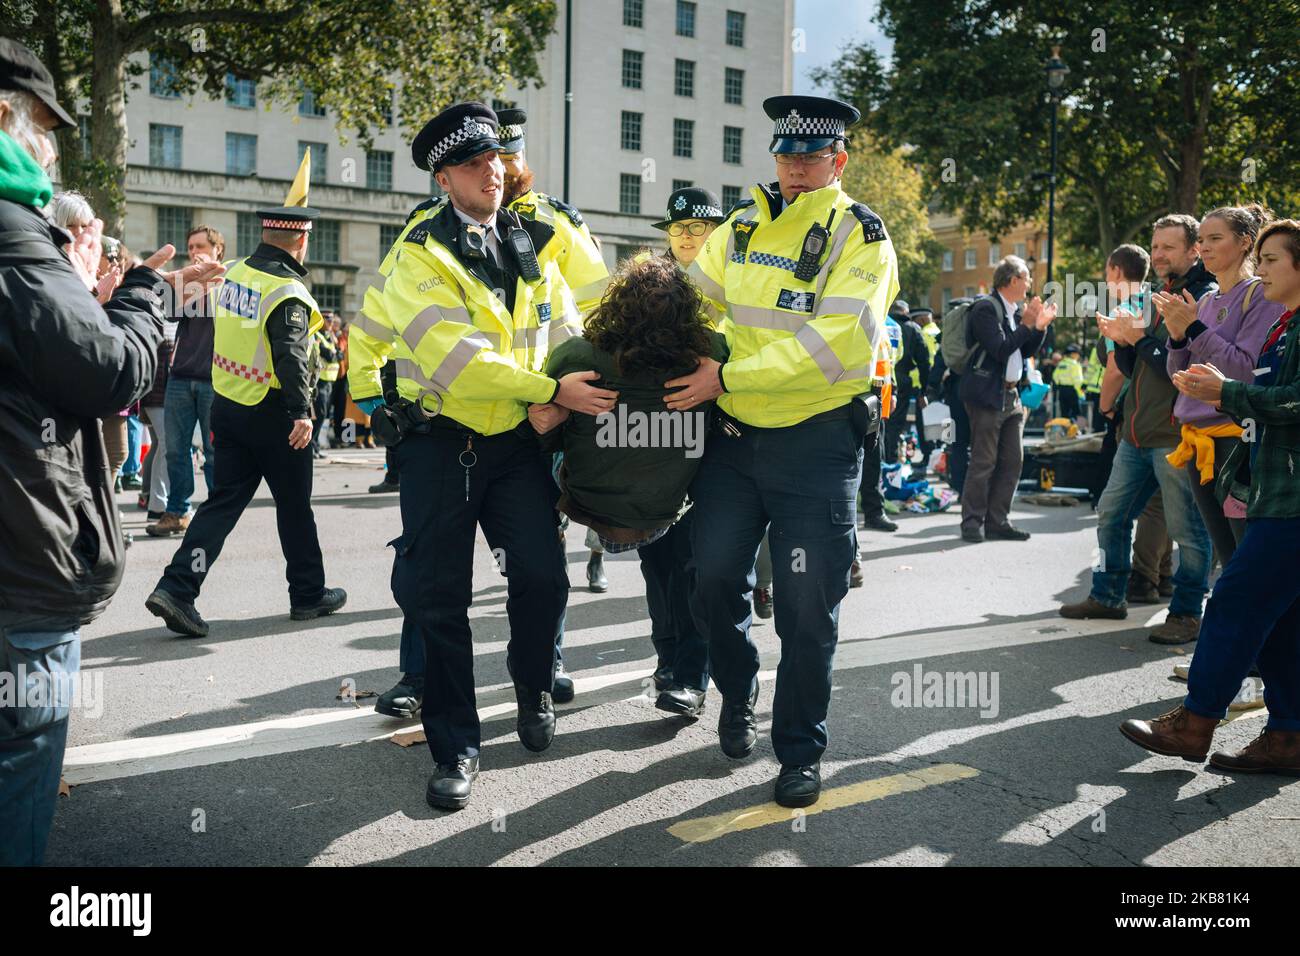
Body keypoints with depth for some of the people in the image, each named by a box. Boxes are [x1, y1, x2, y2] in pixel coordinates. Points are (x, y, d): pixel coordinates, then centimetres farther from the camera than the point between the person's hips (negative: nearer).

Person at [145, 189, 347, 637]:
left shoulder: (235, 273, 5)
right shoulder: (287, 291, -18)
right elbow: (292, 357, -27)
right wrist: (302, 412, -27)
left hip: (227, 405, 7)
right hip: (272, 414, -7)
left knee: (223, 500, 10)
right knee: (294, 504, 8)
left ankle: (176, 588, 0)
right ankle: (309, 594, 21)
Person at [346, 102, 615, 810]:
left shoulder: (533, 246, 9)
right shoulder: (420, 255, -8)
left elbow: (567, 333, 9)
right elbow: (457, 359, -19)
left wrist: (572, 393, -12)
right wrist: (553, 391, -20)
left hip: (515, 440, 3)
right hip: (439, 441, -3)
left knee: (542, 576, -9)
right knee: (437, 595, 0)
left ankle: (532, 686, 23)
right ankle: (455, 747, 16)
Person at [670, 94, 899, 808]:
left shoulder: (861, 235, -5)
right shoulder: (742, 227, 12)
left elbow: (837, 343, -18)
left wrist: (729, 377, -20)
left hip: (818, 441, -4)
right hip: (735, 434, 4)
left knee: (807, 606, 1)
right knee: (714, 576, 3)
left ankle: (800, 751, 20)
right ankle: (737, 693, 34)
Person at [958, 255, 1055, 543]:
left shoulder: (1016, 310, 16)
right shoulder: (986, 308, -11)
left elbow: (1026, 351, 18)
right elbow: (1000, 349, -20)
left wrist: (1040, 326, 5)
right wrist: (1026, 325, -14)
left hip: (1012, 396, 9)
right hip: (988, 396, -9)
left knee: (1012, 461, 7)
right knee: (984, 462, -7)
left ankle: (997, 521, 13)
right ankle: (972, 522, 0)